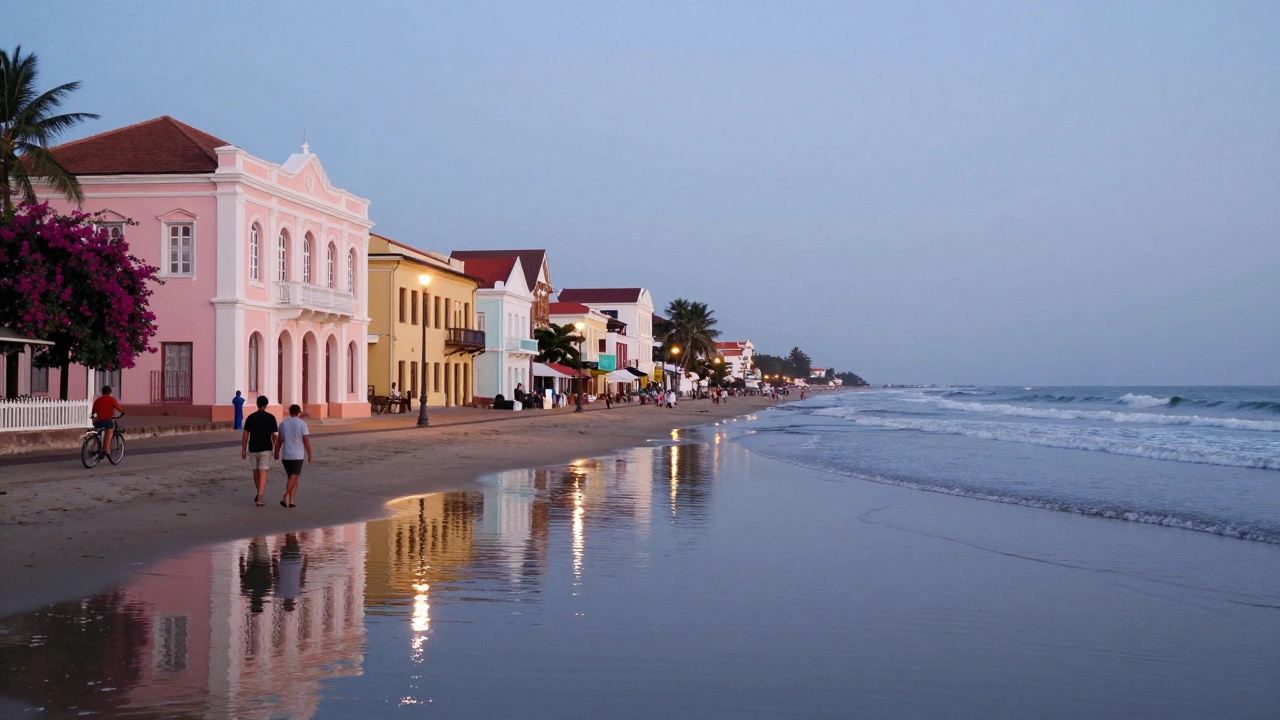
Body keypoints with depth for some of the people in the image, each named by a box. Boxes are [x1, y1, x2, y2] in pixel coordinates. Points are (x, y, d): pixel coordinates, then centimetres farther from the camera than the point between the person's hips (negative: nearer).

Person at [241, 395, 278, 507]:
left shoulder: (250, 417, 1)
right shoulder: (270, 417, -6)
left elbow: (245, 435, -1)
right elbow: (274, 435, -6)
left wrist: (243, 450, 5)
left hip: (253, 449, 2)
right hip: (265, 449, -2)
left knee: (256, 472, 18)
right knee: (263, 474, -4)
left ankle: (259, 494, 34)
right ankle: (259, 499, -15)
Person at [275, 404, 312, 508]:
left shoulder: (283, 423, 5)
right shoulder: (302, 424, -6)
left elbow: (279, 440, 7)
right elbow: (306, 441, -8)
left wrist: (277, 452, 17)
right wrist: (309, 455, -3)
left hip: (285, 455, 4)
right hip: (298, 455, -4)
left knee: (293, 477, 14)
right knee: (294, 477, -1)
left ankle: (290, 500, 7)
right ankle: (285, 498, -16)